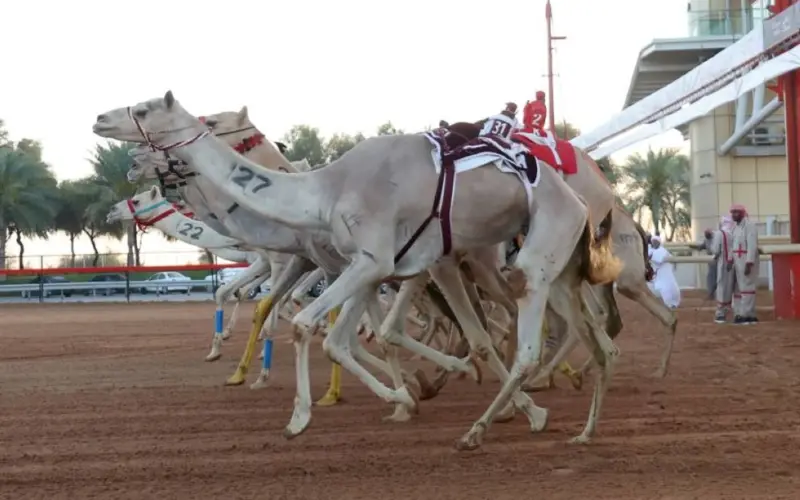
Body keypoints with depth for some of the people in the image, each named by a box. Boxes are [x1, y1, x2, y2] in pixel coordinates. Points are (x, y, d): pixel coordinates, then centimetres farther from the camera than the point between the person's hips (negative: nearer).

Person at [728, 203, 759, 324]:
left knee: (746, 287, -9)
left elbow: (752, 246, -18)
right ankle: (740, 314, 15)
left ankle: (747, 315, -8)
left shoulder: (749, 225, -12)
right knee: (738, 287, 10)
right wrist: (730, 260, 9)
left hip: (747, 261, -9)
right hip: (737, 261, 9)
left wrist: (749, 263, -23)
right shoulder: (735, 226, 16)